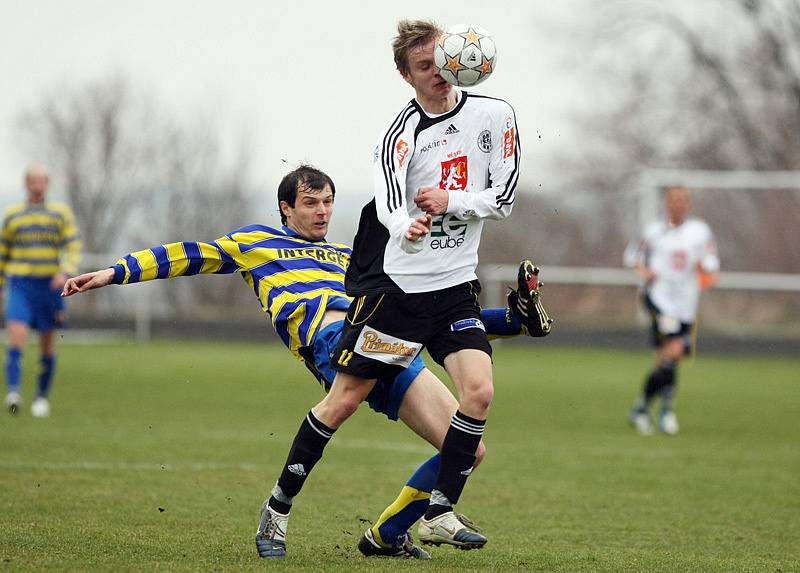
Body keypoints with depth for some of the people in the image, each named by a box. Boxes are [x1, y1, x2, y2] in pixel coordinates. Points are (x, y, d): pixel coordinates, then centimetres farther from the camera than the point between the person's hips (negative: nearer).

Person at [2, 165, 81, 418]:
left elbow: (73, 248, -2)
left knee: (47, 345, 6)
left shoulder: (61, 212, 5)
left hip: (49, 286, 0)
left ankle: (42, 396, 20)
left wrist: (65, 272, -19)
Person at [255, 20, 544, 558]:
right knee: (344, 399, -1)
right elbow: (389, 203, -27)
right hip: (397, 285, -3)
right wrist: (406, 227, -50)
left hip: (456, 287, 3)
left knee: (479, 391, -15)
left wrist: (449, 201, -16)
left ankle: (439, 514, -4)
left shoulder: (495, 115, 0)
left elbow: (503, 198, 1)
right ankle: (278, 507, 12)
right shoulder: (401, 133, -10)